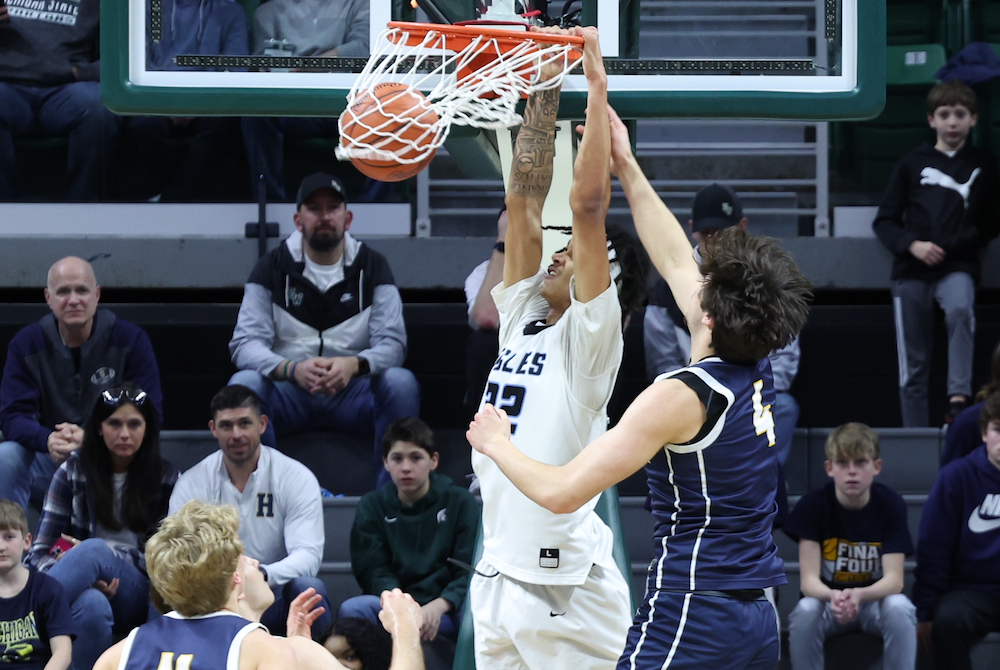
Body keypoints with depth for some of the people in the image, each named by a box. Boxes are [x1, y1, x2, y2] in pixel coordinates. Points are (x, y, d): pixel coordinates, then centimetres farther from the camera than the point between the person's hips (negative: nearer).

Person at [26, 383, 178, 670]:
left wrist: (89, 556, -11)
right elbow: (40, 552, 4)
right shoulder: (72, 472, 8)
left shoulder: (165, 477, 8)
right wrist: (84, 575, -19)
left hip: (138, 597, 0)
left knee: (94, 550, -36)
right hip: (86, 590, 0)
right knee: (92, 606, -41)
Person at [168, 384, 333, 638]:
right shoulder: (192, 484, 1)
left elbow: (308, 555, -14)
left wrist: (262, 574, -36)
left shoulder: (298, 478, -3)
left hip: (275, 596, 0)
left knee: (308, 587, -33)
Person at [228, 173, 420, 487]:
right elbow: (245, 344, -6)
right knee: (243, 384, -30)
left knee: (401, 383, -29)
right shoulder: (273, 267, 4)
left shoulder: (371, 266, 5)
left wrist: (354, 365, -28)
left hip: (352, 395, 0)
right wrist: (292, 369, -27)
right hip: (290, 393, 0)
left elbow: (393, 343, -4)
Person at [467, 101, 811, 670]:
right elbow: (676, 262, 23)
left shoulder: (681, 398, -14)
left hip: (689, 619, -9)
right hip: (757, 621, 9)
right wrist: (627, 168, 29)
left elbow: (562, 491, -14)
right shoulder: (758, 375, 9)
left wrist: (497, 444, 5)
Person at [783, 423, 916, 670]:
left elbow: (894, 579, -19)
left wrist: (859, 595, -41)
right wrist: (833, 596, -42)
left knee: (900, 607, -32)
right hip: (827, 598, 0)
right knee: (805, 610, -32)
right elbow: (809, 580, -18)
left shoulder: (891, 504, -13)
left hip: (875, 601, 0)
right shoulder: (812, 505, -13)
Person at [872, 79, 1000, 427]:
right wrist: (912, 245, -10)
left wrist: (958, 245, -6)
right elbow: (885, 220, 8)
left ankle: (959, 397, -34)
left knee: (960, 310, -34)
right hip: (912, 269, 1)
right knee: (913, 363, 1)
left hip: (958, 265, -1)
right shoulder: (912, 164, 8)